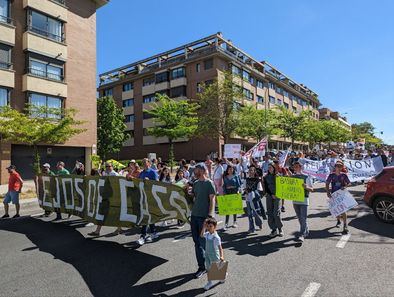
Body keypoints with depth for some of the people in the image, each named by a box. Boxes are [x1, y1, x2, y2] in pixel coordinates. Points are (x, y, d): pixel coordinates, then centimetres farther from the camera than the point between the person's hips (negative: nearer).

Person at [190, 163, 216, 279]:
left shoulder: (209, 183, -9)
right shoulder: (196, 183, 12)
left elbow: (212, 200, -12)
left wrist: (210, 215, -18)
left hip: (204, 216, -7)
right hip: (194, 215, 7)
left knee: (204, 242, 3)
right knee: (197, 242, 11)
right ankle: (201, 266, 23)